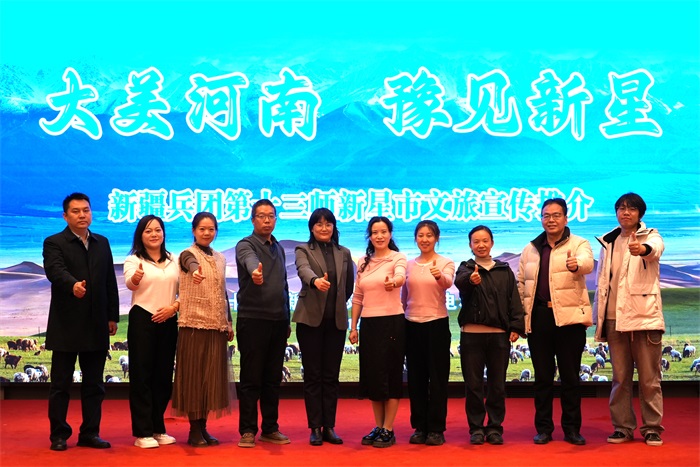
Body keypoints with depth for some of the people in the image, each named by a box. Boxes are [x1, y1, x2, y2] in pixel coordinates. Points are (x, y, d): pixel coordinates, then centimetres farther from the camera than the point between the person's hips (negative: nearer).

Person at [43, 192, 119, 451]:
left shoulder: (102, 243, 13)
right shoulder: (54, 243, -2)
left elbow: (110, 282, 12)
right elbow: (55, 270, -23)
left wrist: (113, 316, 8)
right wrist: (73, 284, -43)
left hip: (96, 325, 4)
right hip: (66, 325, -4)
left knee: (94, 384, 9)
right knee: (61, 384, 4)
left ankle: (90, 433, 17)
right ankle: (59, 435, 14)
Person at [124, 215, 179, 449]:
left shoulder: (174, 261, 11)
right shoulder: (133, 260, -2)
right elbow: (129, 284, -22)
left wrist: (173, 307, -9)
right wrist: (135, 277, -45)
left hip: (168, 321, 4)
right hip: (142, 320, -4)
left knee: (164, 375, 9)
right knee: (141, 375, -1)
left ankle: (158, 428, 21)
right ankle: (142, 433, 5)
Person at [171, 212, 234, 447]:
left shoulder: (220, 258, 13)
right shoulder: (188, 254, -5)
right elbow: (192, 264, -31)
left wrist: (229, 323, 15)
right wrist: (195, 272, -54)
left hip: (216, 326, 6)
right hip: (194, 324, -5)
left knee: (211, 375, 7)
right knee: (194, 374, -2)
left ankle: (203, 428, 15)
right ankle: (194, 430, 6)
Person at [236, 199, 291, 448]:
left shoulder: (279, 248, 16)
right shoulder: (246, 245, -5)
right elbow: (250, 260, -30)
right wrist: (255, 271, -53)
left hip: (278, 322, 6)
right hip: (253, 320, -6)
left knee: (273, 379, 10)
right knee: (251, 379, 0)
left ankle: (270, 429, 19)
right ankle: (247, 430, 9)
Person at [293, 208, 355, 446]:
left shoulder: (344, 253, 12)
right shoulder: (303, 250, 1)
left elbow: (349, 285, 19)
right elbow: (304, 270, -21)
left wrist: (337, 303, 13)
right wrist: (315, 280, -41)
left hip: (336, 321, 3)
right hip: (311, 319, -3)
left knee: (332, 375, 6)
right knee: (313, 375, 1)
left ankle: (329, 427, 13)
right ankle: (315, 428, 7)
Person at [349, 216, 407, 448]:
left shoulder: (398, 258, -6)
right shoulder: (363, 262, 10)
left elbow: (401, 277, -29)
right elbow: (357, 297, 13)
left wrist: (393, 282, -52)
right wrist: (353, 327, 10)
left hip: (392, 322, -5)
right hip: (369, 323, 5)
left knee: (390, 375, 1)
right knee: (371, 375, 9)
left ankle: (388, 430, 10)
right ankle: (378, 427, 21)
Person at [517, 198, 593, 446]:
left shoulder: (579, 244, 3)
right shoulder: (530, 249, 15)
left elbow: (587, 262, -20)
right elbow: (520, 283, 15)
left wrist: (576, 265, -44)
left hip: (569, 317, -3)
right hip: (538, 317, 3)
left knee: (570, 376, 3)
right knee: (542, 376, 7)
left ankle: (572, 428, 15)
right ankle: (543, 428, 16)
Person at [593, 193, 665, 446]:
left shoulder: (650, 236, 2)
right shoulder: (608, 242, 14)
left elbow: (656, 249, -24)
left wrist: (643, 249, -48)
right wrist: (598, 317, 9)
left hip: (645, 316, -3)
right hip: (615, 318, 3)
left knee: (649, 378, 1)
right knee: (620, 377, 7)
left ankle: (652, 428, 11)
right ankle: (623, 427, 14)